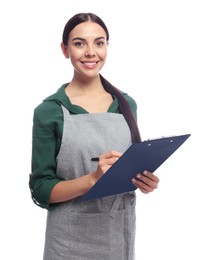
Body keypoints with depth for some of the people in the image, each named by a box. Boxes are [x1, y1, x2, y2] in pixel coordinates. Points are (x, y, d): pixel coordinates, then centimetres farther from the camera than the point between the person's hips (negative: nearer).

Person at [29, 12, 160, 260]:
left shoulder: (127, 104, 2)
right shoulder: (49, 111, -10)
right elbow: (41, 189, -10)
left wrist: (145, 180, -9)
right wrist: (93, 179, -25)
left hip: (121, 232, 4)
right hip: (72, 239, -3)